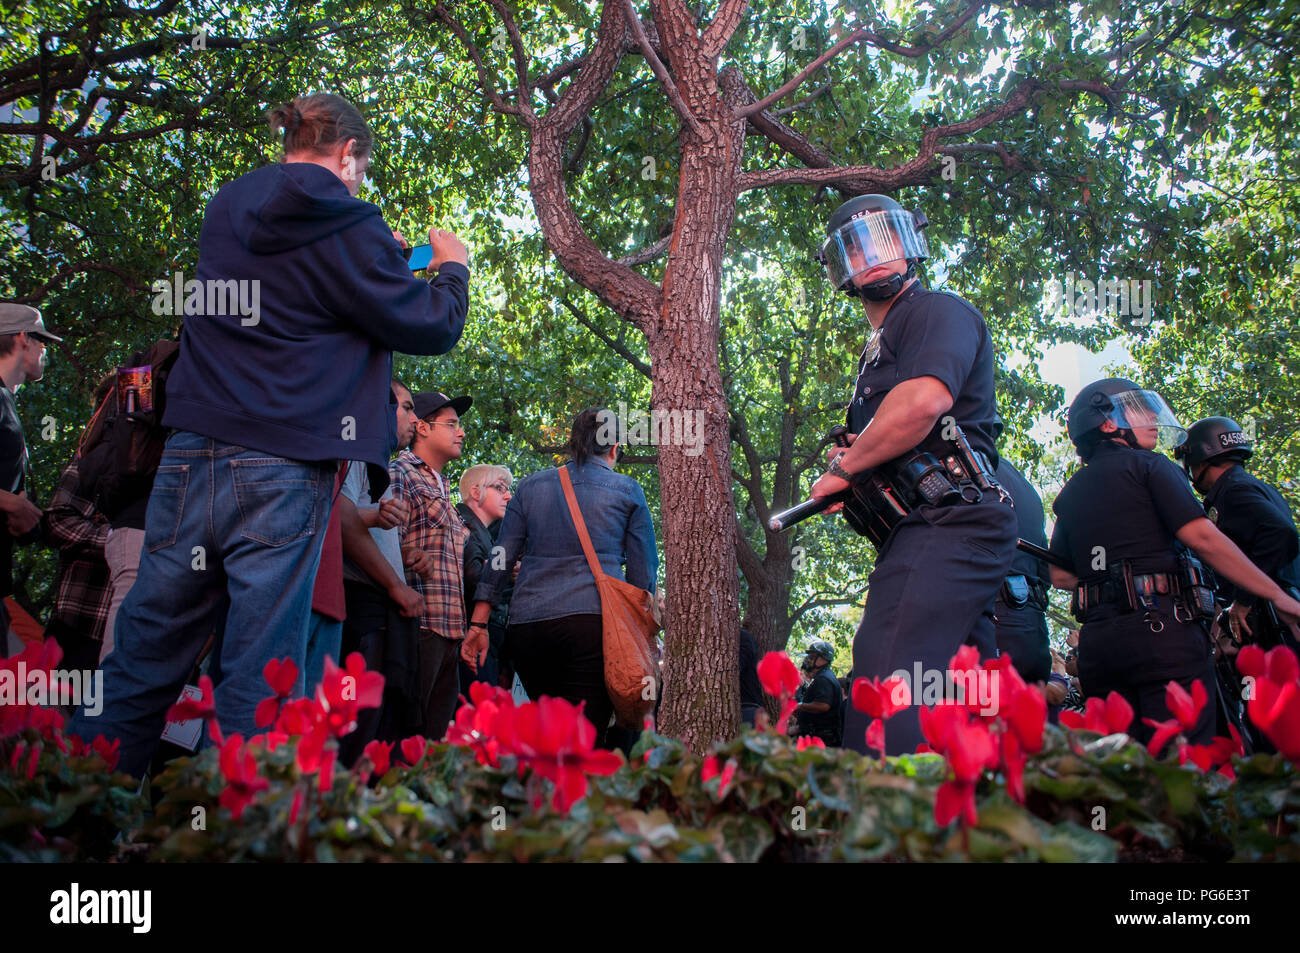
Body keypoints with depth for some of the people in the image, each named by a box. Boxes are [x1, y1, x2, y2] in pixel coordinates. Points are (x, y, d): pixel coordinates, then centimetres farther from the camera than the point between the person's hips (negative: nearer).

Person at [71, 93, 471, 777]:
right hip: (283, 468, -6)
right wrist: (453, 267, 21)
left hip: (190, 459, 6)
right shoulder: (343, 226, -3)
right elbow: (432, 329, 2)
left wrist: (383, 257, 32)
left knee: (140, 664, 10)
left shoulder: (225, 210, 16)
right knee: (259, 684, -2)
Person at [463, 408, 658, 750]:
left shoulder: (530, 486, 17)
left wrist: (479, 624, 13)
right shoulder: (627, 490, 11)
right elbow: (643, 572, 9)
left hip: (526, 625, 3)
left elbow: (501, 560, 12)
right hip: (593, 619, -3)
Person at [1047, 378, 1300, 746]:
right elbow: (1201, 537, -9)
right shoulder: (1148, 465, 2)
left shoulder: (1069, 493, 19)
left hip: (1097, 640, 6)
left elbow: (1060, 575, 19)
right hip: (1160, 629, -6)